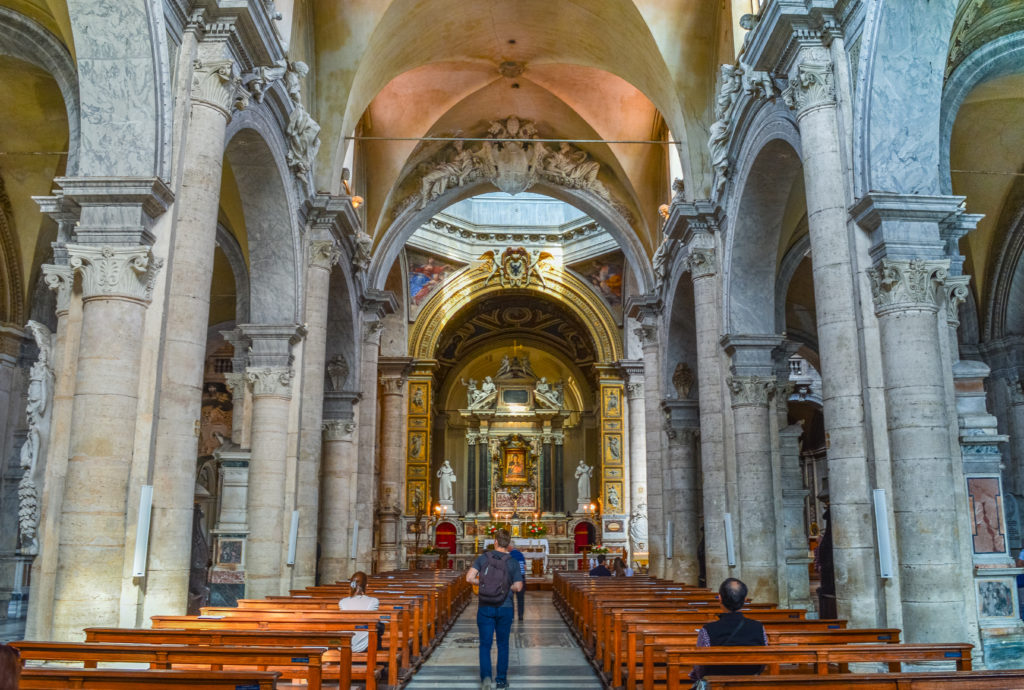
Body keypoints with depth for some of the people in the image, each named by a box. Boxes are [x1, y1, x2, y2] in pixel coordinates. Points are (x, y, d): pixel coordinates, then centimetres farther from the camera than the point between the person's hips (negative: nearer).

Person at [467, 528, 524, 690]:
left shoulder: (483, 558, -4)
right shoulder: (513, 562, -5)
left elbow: (469, 578, -12)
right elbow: (518, 587, -10)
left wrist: (482, 583, 7)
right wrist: (507, 587, 10)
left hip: (485, 608, 0)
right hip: (505, 608, 0)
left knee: (485, 645, 6)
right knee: (503, 645, 16)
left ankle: (485, 677, -12)